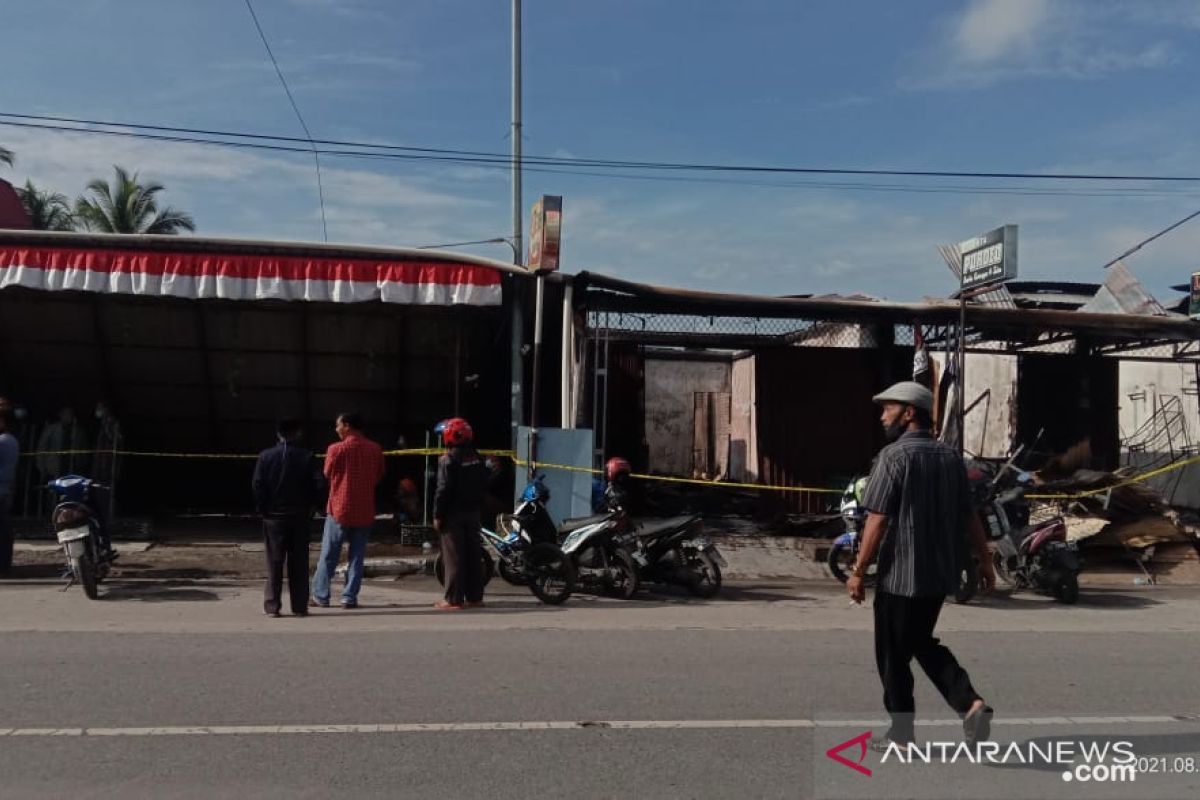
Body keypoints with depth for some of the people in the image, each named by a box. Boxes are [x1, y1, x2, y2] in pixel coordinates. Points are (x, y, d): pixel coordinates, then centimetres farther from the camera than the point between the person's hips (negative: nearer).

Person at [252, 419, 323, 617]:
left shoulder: (265, 456, -3)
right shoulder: (307, 457, -5)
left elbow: (257, 486, -5)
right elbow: (316, 486, -7)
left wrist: (262, 509, 5)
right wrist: (309, 508, 5)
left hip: (274, 517, 0)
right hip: (300, 517, 0)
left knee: (274, 563, 7)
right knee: (299, 563, 6)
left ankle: (272, 605, 7)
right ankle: (299, 606, 8)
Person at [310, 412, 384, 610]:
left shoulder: (336, 449, -11)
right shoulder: (375, 450, -2)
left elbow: (328, 474, 3)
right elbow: (379, 477, 9)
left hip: (339, 509, -2)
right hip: (365, 511, 3)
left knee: (328, 556, 8)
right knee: (356, 556, 8)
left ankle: (320, 596, 13)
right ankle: (350, 597, 7)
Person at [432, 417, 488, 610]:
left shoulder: (448, 459, -13)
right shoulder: (477, 457, 9)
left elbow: (443, 490, -16)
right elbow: (484, 486, 13)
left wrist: (437, 515, -11)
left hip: (453, 514, -7)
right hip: (473, 513, 7)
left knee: (454, 557, -4)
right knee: (474, 555, 10)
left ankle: (453, 599, -2)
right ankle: (474, 597, 14)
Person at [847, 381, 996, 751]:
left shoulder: (894, 456, -14)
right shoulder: (950, 456, 7)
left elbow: (878, 520, -17)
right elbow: (970, 516, 9)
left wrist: (858, 571, -13)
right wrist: (985, 561, 17)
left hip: (900, 575, -7)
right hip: (941, 573, 7)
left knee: (894, 655, 7)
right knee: (923, 642, 22)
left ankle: (901, 734, 15)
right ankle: (970, 703, 7)